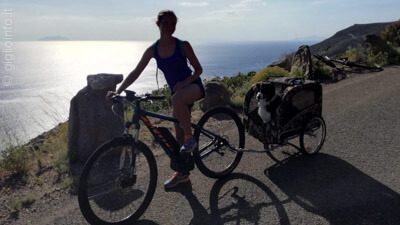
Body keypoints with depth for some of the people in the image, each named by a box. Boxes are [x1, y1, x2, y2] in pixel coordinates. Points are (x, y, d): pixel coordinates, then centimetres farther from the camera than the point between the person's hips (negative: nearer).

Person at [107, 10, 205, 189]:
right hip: (177, 90, 5)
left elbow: (198, 69, -6)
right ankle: (182, 173, 21)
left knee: (177, 99, -40)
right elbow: (135, 73, -3)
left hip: (193, 86, -4)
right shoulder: (152, 50, -2)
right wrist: (118, 91, -13)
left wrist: (185, 82, -25)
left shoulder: (183, 45, -12)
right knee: (178, 135, 6)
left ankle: (190, 138, -20)